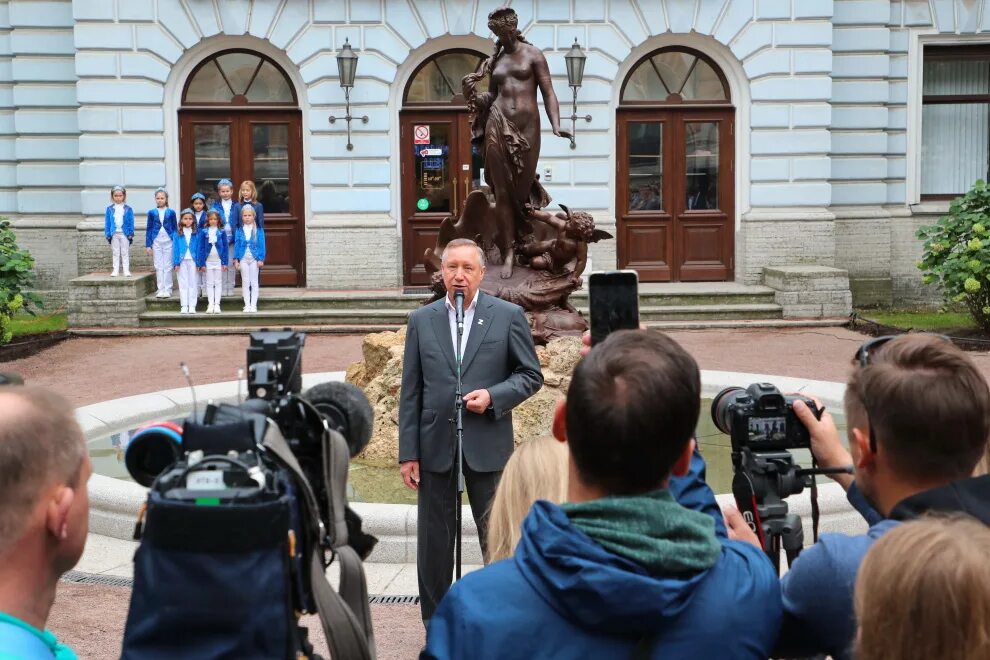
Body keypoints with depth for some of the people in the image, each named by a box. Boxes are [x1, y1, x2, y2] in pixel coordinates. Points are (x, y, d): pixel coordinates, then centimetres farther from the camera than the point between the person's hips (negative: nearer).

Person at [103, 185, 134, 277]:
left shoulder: (128, 209, 0)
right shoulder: (109, 209, 3)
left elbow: (131, 223, 0)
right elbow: (107, 223, 5)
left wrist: (131, 234, -7)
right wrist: (108, 234, -1)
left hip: (124, 234, -1)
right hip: (114, 234, 1)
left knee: (125, 253, 4)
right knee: (115, 253, 7)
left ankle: (126, 270, 6)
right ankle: (115, 270, 10)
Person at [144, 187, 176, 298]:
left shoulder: (171, 212, 2)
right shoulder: (152, 213, 5)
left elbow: (175, 228, 6)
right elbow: (149, 229, 7)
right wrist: (148, 245, 3)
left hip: (168, 241, -1)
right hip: (156, 242, 1)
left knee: (167, 266, 1)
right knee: (158, 267, 4)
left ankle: (167, 289, 6)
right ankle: (161, 289, 9)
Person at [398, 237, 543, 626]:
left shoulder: (508, 316, 1)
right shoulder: (422, 320, 6)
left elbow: (531, 375, 4)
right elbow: (411, 393, 5)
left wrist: (493, 396, -14)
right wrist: (408, 453, 1)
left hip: (487, 444, -2)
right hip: (435, 445, 2)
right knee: (433, 542, 8)